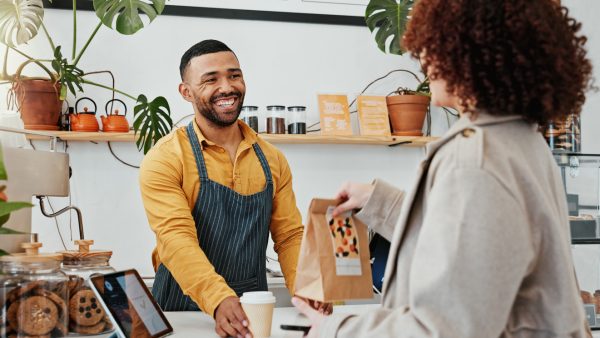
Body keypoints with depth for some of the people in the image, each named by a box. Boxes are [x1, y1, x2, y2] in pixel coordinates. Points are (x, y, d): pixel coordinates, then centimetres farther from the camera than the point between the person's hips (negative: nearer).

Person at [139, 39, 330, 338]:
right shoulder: (164, 159, -7)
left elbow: (289, 235, 8)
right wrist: (219, 299, -33)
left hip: (253, 312, 3)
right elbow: (177, 238, -18)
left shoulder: (272, 159, 7)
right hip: (182, 312, -3)